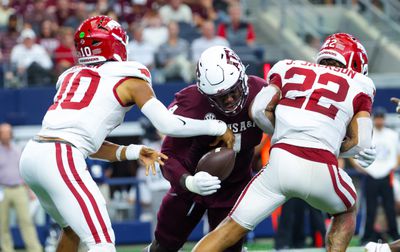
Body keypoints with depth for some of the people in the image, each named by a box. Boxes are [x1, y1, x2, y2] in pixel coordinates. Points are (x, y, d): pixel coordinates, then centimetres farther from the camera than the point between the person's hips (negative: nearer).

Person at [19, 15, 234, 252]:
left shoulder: (72, 75, 24)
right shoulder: (129, 79, 6)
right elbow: (168, 124, -3)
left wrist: (132, 152, 18)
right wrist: (219, 127, 9)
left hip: (32, 154, 8)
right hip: (60, 160, -8)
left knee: (72, 228, 28)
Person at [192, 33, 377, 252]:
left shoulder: (290, 69, 22)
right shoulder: (359, 84, 17)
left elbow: (259, 110, 7)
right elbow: (362, 144, 9)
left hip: (281, 161, 1)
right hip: (321, 171, -1)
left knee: (232, 229, 11)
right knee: (346, 213, 32)